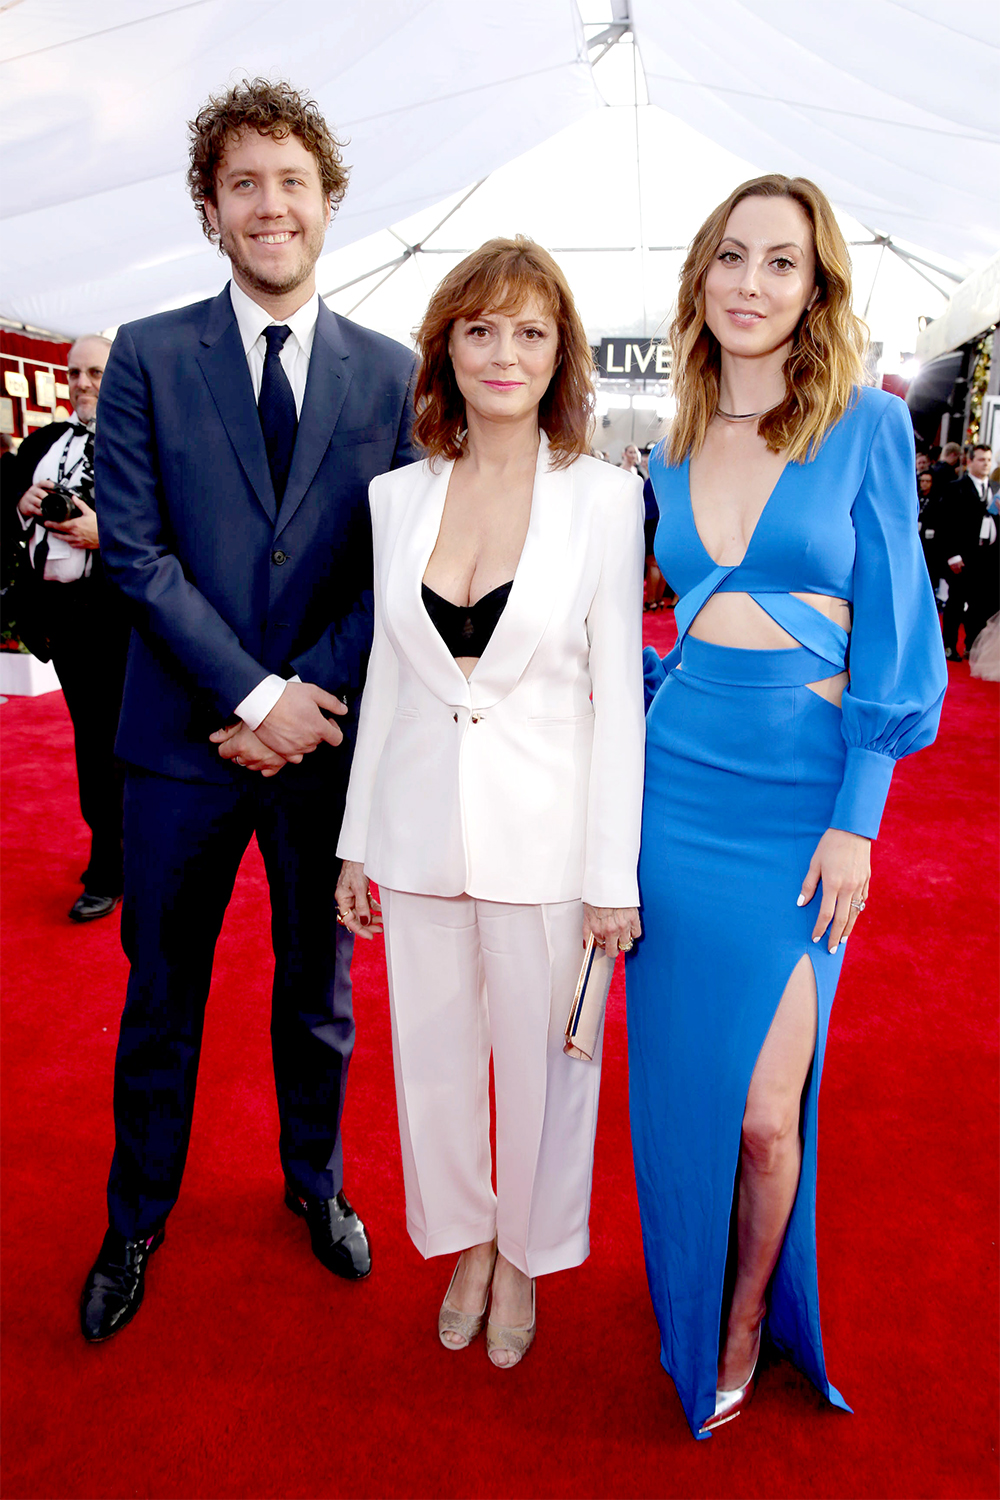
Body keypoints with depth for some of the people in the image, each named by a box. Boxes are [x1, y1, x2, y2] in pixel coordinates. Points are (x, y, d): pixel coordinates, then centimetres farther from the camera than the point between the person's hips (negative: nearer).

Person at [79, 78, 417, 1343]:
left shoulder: (390, 373, 4)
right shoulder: (147, 357, 1)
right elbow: (134, 549, -6)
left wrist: (309, 698, -11)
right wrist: (256, 696, -14)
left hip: (328, 731, 1)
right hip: (185, 734, 0)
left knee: (319, 988, 16)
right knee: (161, 995, 13)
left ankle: (314, 1182, 41)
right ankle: (137, 1221, 36)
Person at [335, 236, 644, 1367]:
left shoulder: (604, 497, -6)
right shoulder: (396, 497, 3)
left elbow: (617, 695, -6)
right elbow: (386, 676, 7)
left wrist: (614, 874, -7)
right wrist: (358, 842, 8)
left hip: (545, 833, -3)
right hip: (420, 827, 3)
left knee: (540, 1057, 13)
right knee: (433, 1054, 16)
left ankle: (524, 1254, 42)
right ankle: (464, 1238, 44)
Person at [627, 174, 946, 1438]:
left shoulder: (867, 425, -1)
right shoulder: (673, 453, 10)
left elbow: (894, 630, -5)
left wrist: (856, 821, -9)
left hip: (800, 801, -3)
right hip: (678, 784, 3)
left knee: (763, 1110, 0)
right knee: (676, 1081, 12)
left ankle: (746, 1331, 30)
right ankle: (684, 1306, 39)